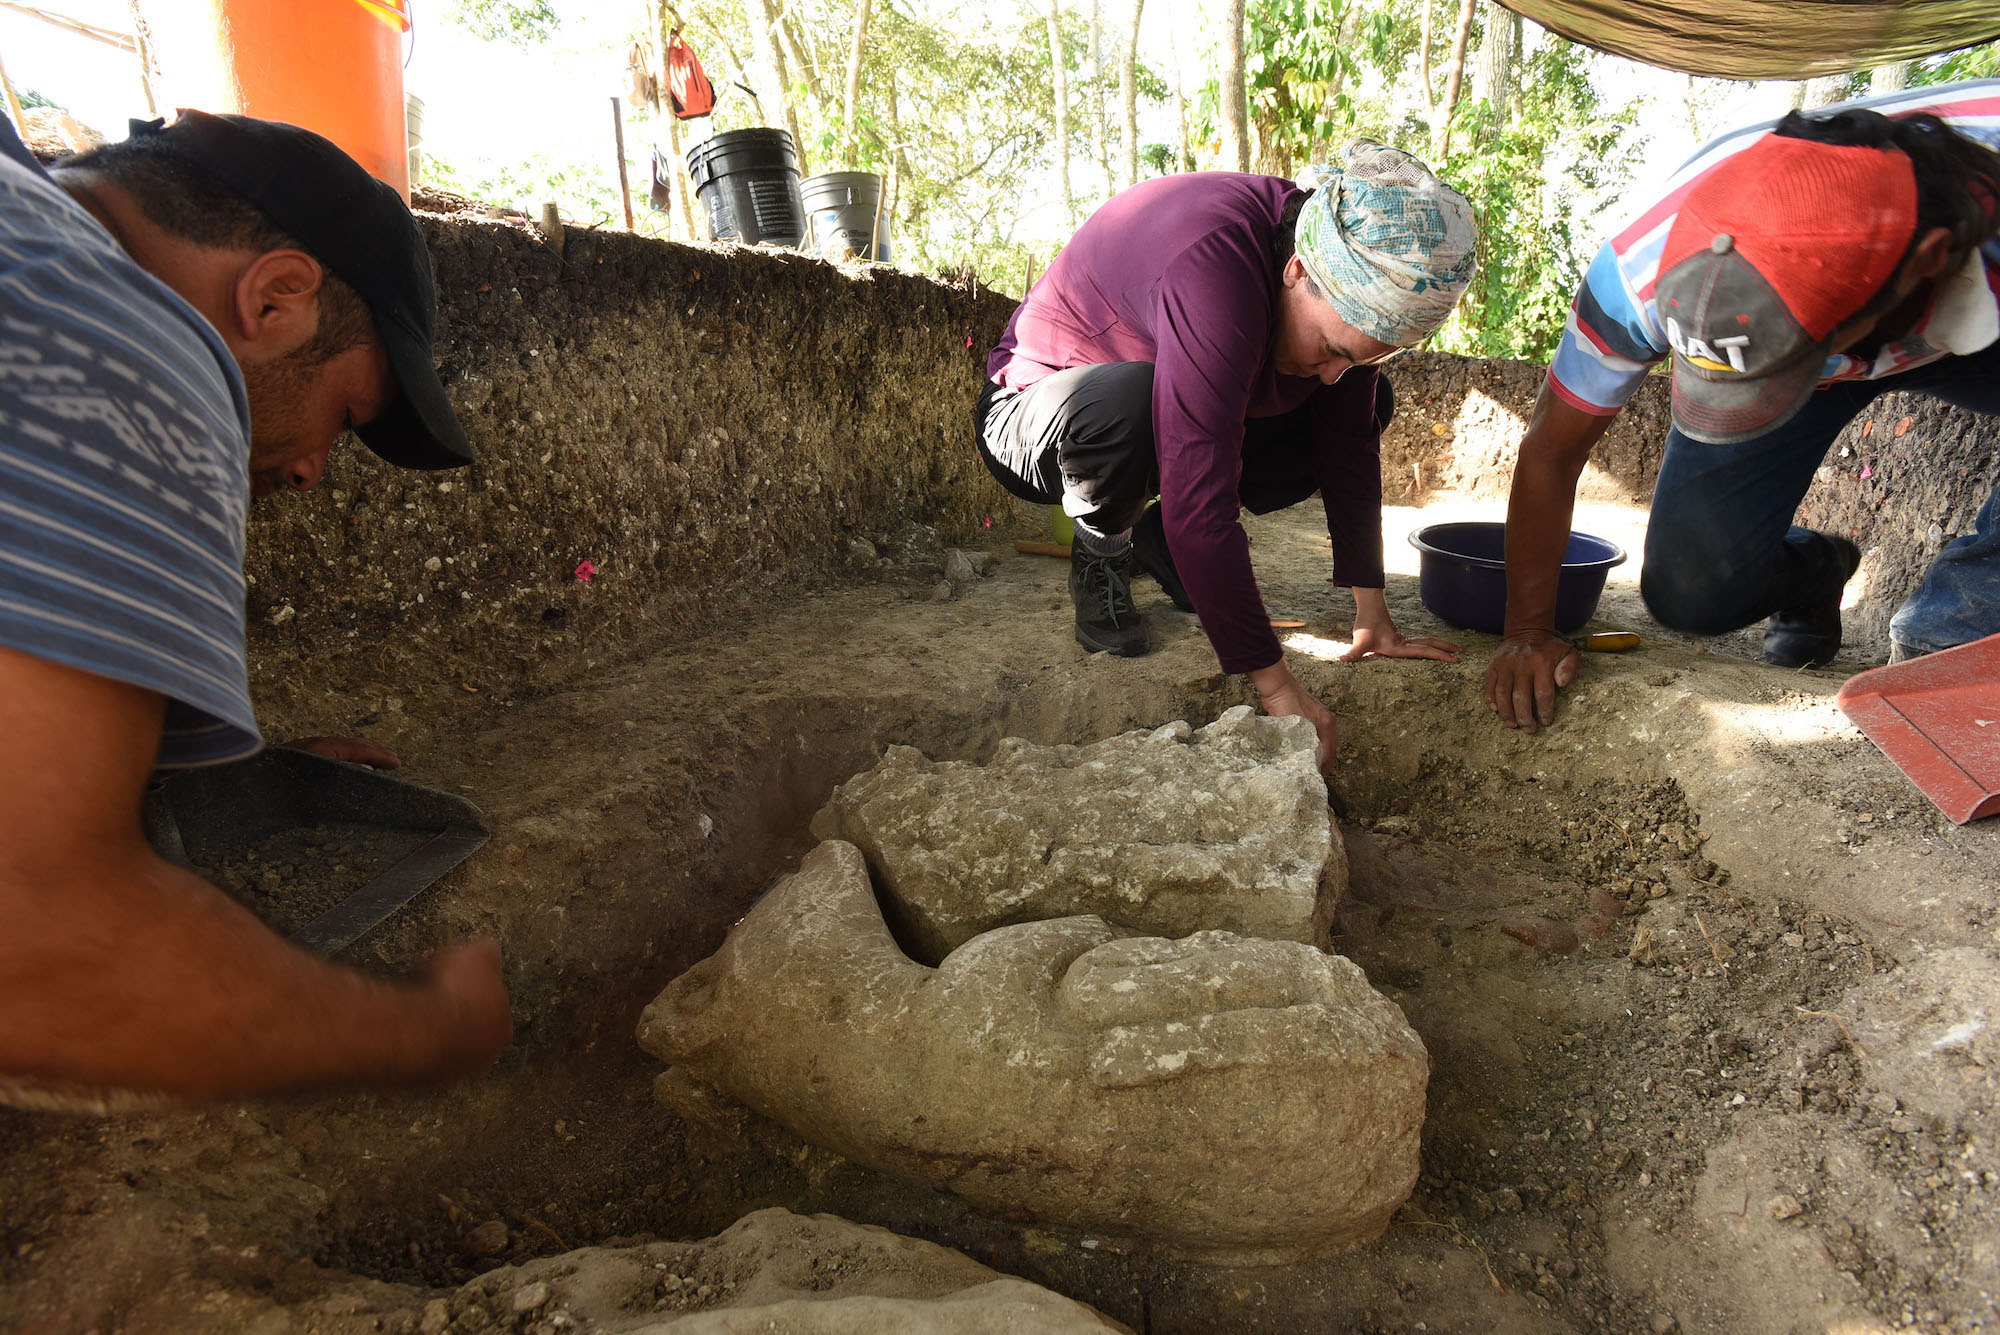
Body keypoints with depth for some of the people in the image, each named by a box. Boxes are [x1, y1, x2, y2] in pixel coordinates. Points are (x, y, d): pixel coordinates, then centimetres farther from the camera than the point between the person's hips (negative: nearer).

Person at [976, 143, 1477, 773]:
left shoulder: (1349, 281, -14)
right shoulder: (1215, 265, -39)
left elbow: (1348, 445, -7)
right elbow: (1199, 500, -45)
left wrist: (1372, 613, -9)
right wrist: (1277, 687, -42)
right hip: (1034, 416, -7)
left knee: (1367, 407, -2)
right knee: (1128, 396, -41)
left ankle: (1161, 540, 6)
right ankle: (1101, 552, -8)